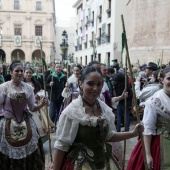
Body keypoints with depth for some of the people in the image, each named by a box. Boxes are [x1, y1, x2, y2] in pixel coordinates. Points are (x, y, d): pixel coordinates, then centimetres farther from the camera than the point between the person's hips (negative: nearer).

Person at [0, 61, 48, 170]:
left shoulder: (29, 88, 2)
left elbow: (32, 108, 4)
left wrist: (41, 104, -11)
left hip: (26, 124, 3)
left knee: (30, 154, 7)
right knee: (9, 155, 5)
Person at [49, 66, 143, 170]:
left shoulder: (105, 109, -5)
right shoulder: (71, 111, -20)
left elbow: (109, 136, 8)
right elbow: (61, 146, -14)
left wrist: (133, 133, 0)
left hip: (104, 162, 5)